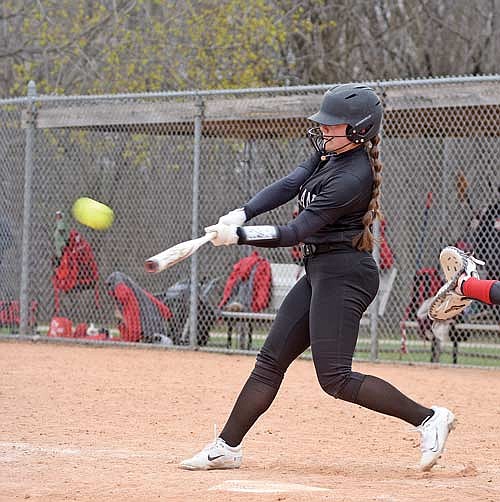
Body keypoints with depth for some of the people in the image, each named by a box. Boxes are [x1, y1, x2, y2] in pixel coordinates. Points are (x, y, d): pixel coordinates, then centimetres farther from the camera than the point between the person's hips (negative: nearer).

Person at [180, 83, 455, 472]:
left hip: (343, 275, -10)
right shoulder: (331, 151, 7)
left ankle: (428, 418, -6)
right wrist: (242, 214, -13)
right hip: (320, 271, 10)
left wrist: (238, 236, -19)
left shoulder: (352, 177, -22)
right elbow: (291, 184, 2)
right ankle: (227, 448, 16)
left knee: (334, 378, -12)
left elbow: (295, 232, -22)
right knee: (271, 360, 10)